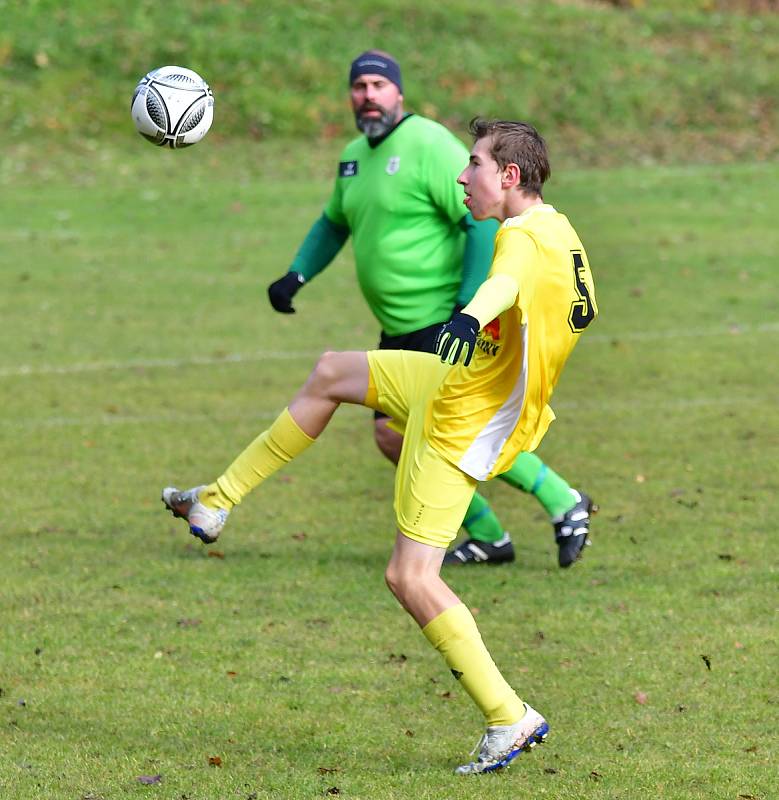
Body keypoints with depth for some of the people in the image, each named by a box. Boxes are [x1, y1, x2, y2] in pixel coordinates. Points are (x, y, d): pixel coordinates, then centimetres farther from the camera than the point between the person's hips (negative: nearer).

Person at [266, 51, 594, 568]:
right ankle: (487, 537, 16)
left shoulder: (428, 146, -14)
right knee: (393, 436, 5)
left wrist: (470, 309, -27)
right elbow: (333, 224, 32)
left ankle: (564, 504, 1)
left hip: (448, 319, -9)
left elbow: (485, 220, -20)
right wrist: (295, 277, 17)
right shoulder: (355, 156, 13)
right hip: (400, 330, 9)